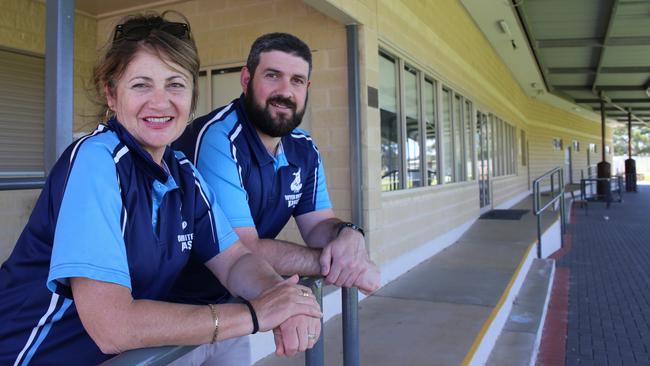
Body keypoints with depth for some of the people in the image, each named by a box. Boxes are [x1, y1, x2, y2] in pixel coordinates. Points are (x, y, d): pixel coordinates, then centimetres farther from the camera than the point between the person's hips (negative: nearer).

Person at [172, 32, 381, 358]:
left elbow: (317, 225, -1)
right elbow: (242, 250, -29)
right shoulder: (216, 139, -26)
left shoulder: (304, 149, -2)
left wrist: (350, 236, -24)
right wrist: (336, 262, -27)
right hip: (180, 304, -6)